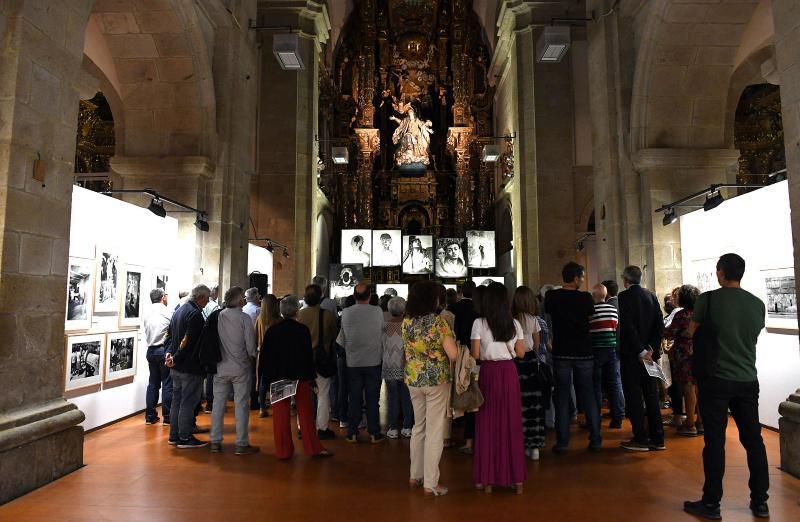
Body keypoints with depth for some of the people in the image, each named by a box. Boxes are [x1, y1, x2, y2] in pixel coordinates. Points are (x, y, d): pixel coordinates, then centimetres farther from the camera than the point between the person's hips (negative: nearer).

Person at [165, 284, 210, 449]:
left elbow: (171, 336, 14)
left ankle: (174, 436, 25)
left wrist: (169, 354, 2)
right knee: (188, 403, 0)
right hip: (190, 367, -9)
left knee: (177, 401, 16)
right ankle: (185, 438, 8)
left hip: (176, 367, 9)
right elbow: (187, 341, -22)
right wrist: (176, 359, -14)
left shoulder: (178, 311, 13)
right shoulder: (195, 314, -18)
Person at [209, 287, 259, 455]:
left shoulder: (217, 316, -3)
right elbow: (250, 345, -9)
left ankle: (215, 442, 20)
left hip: (220, 367, 4)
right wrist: (252, 361, 9)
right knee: (241, 405, 4)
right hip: (241, 367, -3)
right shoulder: (244, 318, -11)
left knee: (218, 404, 13)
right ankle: (242, 444, 10)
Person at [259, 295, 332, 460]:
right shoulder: (303, 330, -8)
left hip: (278, 378, 2)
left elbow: (265, 357, 2)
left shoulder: (272, 331, -1)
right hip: (301, 378, -2)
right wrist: (311, 376, 1)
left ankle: (283, 451, 14)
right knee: (305, 413, 7)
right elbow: (309, 355, -6)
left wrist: (267, 378, 10)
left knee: (281, 415, 8)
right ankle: (313, 449, 13)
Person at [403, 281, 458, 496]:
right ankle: (430, 483, 9)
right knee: (434, 432, 3)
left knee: (418, 427, 19)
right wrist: (452, 339, 1)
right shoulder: (437, 321, -16)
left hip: (413, 380, 6)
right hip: (437, 380, -6)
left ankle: (416, 475, 29)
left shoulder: (406, 322, 2)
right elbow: (453, 354, -18)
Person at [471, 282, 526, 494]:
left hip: (488, 373, -2)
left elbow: (475, 355, -8)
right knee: (511, 423, 11)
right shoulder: (515, 324, 2)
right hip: (509, 373, 3)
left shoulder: (479, 323, -7)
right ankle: (516, 478, 18)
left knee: (487, 424, 7)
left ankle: (486, 479, 15)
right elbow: (521, 353, 5)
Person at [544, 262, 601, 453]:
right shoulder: (585, 297, -8)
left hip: (561, 353, 0)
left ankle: (562, 442, 7)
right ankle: (595, 440, 16)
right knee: (588, 396, 10)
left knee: (562, 397, 5)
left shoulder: (551, 296, -6)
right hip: (584, 352, 0)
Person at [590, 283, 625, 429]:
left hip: (596, 350, -4)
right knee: (615, 384, 8)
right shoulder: (613, 309, 3)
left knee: (596, 386, 3)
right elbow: (617, 328, 10)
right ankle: (617, 419, 12)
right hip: (612, 350, 4)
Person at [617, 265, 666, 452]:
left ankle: (640, 439, 5)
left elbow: (629, 326, -18)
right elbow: (660, 325, 2)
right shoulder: (651, 296, 7)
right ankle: (657, 439, 17)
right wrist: (651, 348, -1)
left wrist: (641, 351, -14)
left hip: (631, 354, -6)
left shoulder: (624, 296, -10)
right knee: (652, 395, 12)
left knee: (633, 396, 1)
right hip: (649, 353, 6)